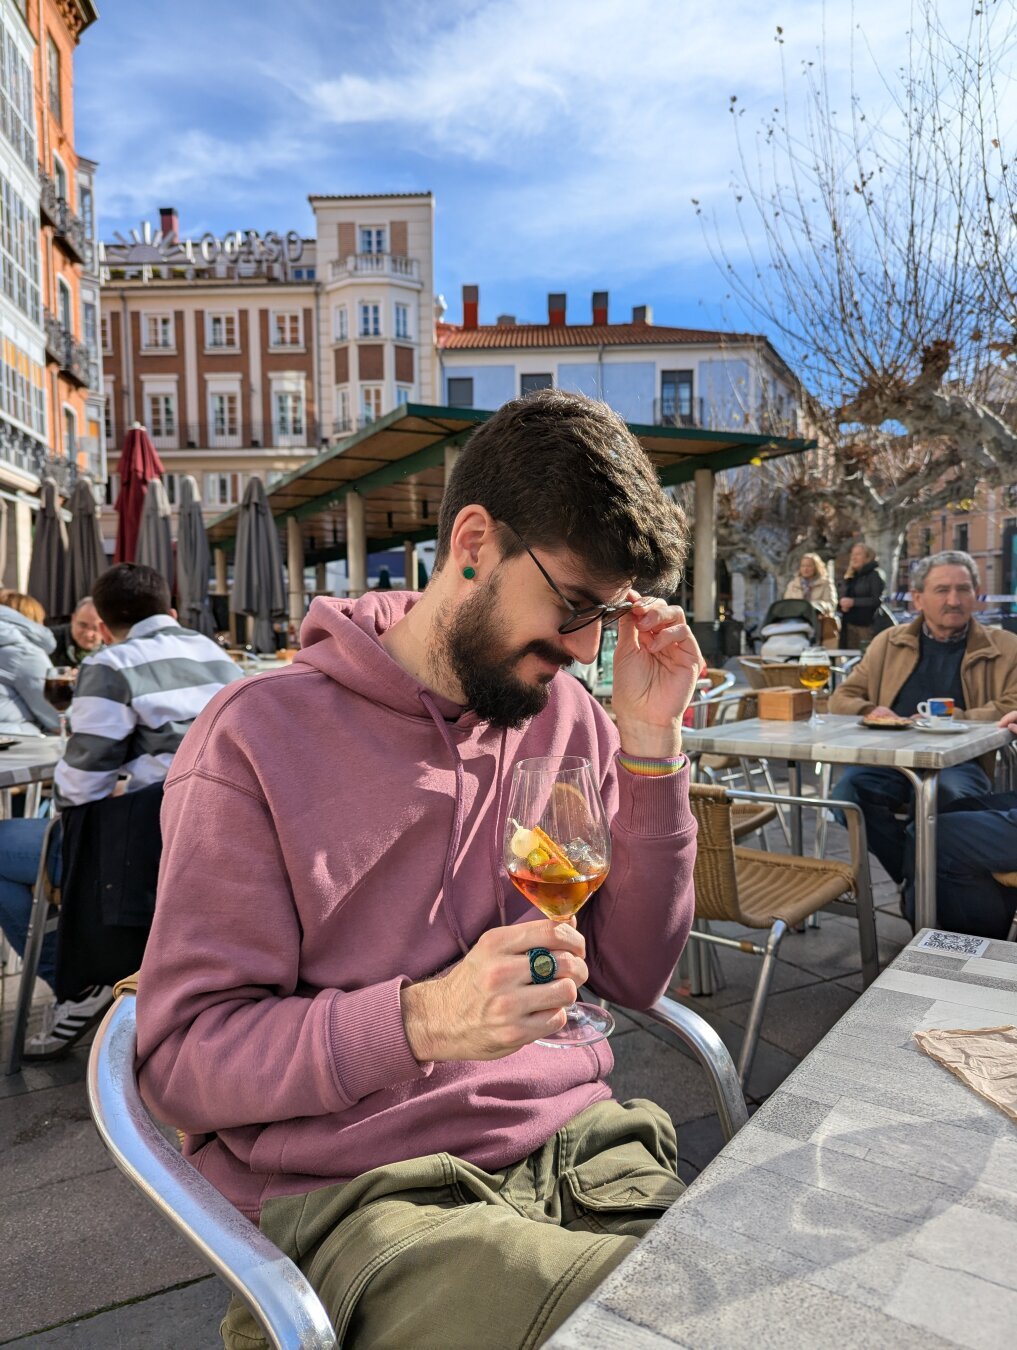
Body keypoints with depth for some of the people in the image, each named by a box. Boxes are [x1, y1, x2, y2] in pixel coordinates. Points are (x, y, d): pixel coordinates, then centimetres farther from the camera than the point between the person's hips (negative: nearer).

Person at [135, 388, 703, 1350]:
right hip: (358, 1192, -4)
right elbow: (181, 1057, -11)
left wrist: (650, 748, -6)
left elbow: (633, 977, 4)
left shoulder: (568, 717, 4)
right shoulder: (261, 734, -11)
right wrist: (422, 1019, -27)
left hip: (578, 1150, 5)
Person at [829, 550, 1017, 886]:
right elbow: (842, 697, 19)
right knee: (848, 790, -31)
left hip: (957, 760, -2)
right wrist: (871, 712, -5)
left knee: (950, 795, -37)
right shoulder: (888, 642, 20)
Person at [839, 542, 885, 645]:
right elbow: (842, 596, 17)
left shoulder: (874, 575, -4)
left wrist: (853, 602, -16)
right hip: (849, 623, 6)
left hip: (866, 624, -6)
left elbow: (876, 600, -13)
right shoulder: (849, 576, 17)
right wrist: (843, 603, -6)